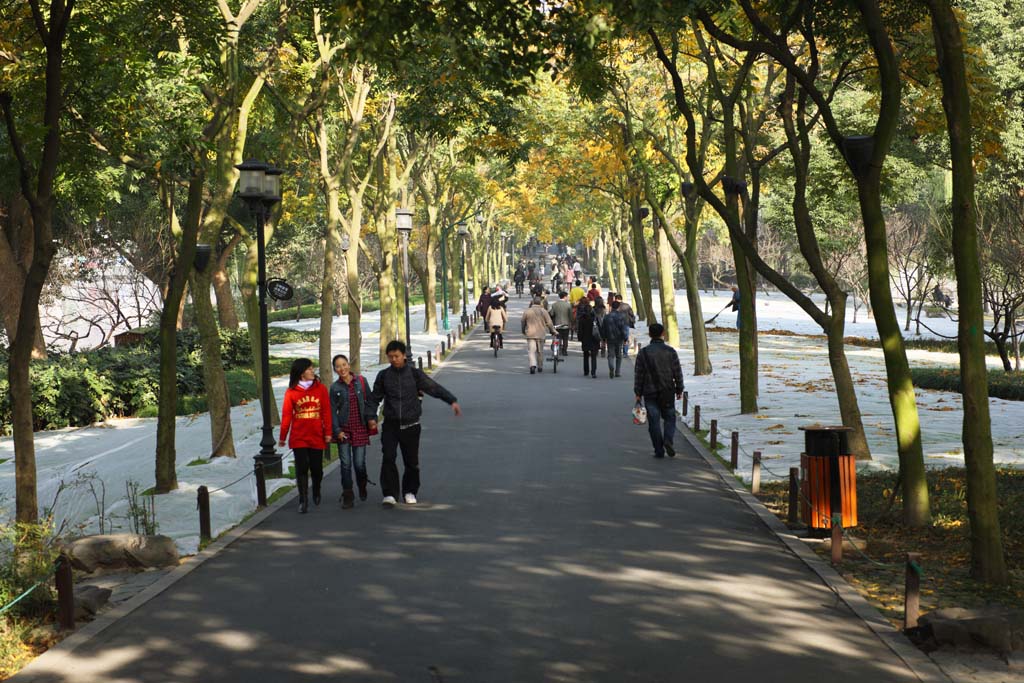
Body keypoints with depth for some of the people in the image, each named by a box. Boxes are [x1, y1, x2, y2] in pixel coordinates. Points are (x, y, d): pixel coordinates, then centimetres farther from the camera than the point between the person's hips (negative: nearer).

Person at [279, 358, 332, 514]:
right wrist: (282, 437, 4)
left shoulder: (321, 389, 0)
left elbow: (326, 412, 1)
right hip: (298, 437, -1)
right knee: (302, 468, -3)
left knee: (316, 468, 8)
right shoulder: (291, 392, -3)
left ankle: (316, 492, 35)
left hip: (317, 437, 1)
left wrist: (328, 432, -2)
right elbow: (286, 415, 0)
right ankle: (303, 501, 4)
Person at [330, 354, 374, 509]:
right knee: (345, 464, -3)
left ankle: (362, 485, 31)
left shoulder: (361, 381, 1)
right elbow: (333, 411, 1)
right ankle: (348, 497, 4)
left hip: (360, 428, 0)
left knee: (359, 463, 0)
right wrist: (337, 430, -7)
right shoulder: (335, 387, 1)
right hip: (344, 429, 0)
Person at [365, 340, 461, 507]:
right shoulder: (383, 376, 4)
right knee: (388, 458, -12)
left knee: (411, 461, 7)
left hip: (411, 425, 0)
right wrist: (371, 416, -2)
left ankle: (410, 492, 24)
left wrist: (452, 401, -16)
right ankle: (390, 494, -8)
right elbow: (374, 398, 11)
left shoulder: (414, 374, -1)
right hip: (390, 425, 0)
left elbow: (433, 387, -6)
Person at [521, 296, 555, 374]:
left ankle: (533, 365, -26)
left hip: (530, 334, -1)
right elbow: (549, 323, 0)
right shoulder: (543, 311, -1)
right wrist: (553, 331, 14)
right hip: (541, 334, 1)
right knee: (540, 351, 13)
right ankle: (540, 367, 22)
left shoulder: (526, 311, 0)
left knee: (531, 351, -6)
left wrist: (523, 332, 26)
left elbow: (523, 323, 10)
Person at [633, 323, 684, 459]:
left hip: (650, 393, 0)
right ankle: (668, 440, -9)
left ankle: (659, 451, 4)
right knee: (669, 417, 14)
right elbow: (677, 373, 0)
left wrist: (638, 393, 5)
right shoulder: (670, 352, -3)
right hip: (667, 392, 0)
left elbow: (638, 375, -1)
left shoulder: (643, 353, -3)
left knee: (654, 421, 4)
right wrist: (679, 390, 10)